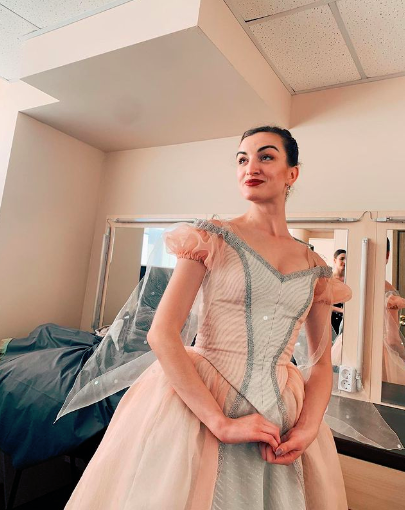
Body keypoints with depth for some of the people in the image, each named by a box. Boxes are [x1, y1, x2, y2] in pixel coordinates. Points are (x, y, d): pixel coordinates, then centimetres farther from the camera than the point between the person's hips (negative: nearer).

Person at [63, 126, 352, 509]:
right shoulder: (212, 237, -7)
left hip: (278, 417, 4)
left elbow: (321, 363, 9)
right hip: (196, 402, -3)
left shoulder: (316, 269, 5)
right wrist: (220, 422, -18)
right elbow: (162, 334, -14)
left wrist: (308, 428, -8)